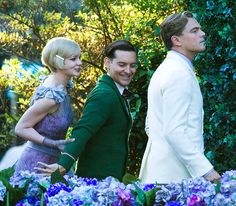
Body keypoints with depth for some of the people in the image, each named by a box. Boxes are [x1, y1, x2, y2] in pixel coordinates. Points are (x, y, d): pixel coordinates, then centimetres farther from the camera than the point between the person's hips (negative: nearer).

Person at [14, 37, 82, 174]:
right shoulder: (51, 96, -24)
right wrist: (54, 143, -23)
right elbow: (21, 128, -17)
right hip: (36, 167, -9)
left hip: (51, 162, 9)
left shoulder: (62, 85, 1)